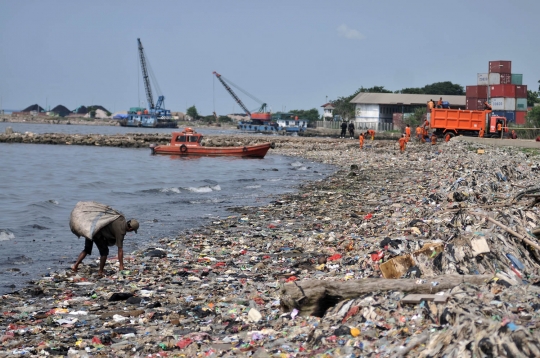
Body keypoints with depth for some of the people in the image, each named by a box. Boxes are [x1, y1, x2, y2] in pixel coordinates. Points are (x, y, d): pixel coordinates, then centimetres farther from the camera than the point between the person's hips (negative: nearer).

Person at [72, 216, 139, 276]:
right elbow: (120, 250, -10)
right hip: (98, 232, -9)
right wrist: (121, 265, -6)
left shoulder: (122, 218, 5)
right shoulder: (120, 231, -13)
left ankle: (75, 265, 10)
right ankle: (100, 271, 12)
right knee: (104, 252, 4)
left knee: (87, 250, 17)